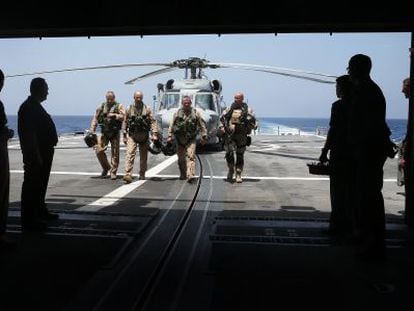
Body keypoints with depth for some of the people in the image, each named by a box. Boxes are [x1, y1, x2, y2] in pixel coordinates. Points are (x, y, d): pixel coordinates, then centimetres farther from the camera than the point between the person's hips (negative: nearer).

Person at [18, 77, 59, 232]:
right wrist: (37, 155, -25)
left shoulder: (36, 106, 16)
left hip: (44, 152, 11)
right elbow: (29, 134, -23)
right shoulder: (29, 107, -16)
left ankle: (40, 212, 34)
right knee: (32, 186, -6)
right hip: (35, 155, -11)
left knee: (40, 184, 21)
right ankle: (28, 220, -2)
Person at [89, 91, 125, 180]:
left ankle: (113, 172, 11)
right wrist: (91, 132, 3)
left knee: (115, 153, 0)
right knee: (99, 150, -7)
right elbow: (95, 119, 9)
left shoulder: (119, 106, 1)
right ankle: (106, 167, 15)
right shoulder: (101, 107, 8)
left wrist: (114, 115, -24)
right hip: (104, 133, 2)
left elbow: (124, 117, -12)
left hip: (115, 133, -2)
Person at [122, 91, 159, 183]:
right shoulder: (129, 109, 5)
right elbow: (125, 122, 9)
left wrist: (154, 134, -12)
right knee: (130, 154, -15)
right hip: (132, 135, -1)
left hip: (144, 135, 1)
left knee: (143, 156, 9)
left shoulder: (147, 109, 3)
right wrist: (124, 136, 6)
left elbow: (153, 121, -1)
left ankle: (142, 175, 23)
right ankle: (128, 175, -23)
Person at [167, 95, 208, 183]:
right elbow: (171, 125, 5)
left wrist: (204, 136, 4)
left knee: (190, 156, -16)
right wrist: (170, 136, -1)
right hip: (179, 139, 2)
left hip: (191, 140, -2)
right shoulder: (177, 113, 3)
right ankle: (183, 175, 26)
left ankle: (190, 175, -23)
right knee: (181, 159, 10)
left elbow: (202, 125, 6)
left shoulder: (196, 113, 2)